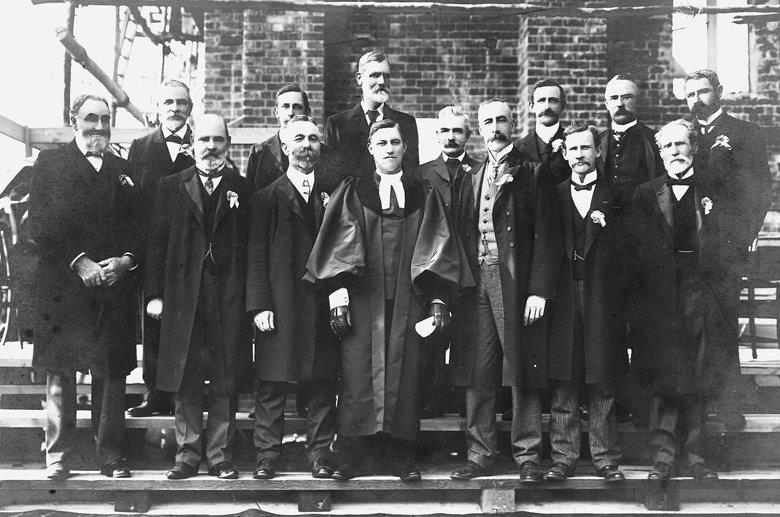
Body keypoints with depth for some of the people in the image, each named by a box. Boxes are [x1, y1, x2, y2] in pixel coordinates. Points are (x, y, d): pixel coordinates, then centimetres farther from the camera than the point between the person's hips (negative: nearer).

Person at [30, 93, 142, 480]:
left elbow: (137, 227, 12)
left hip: (114, 286, 3)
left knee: (112, 374, 3)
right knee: (59, 372, 2)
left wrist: (126, 259, -7)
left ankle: (111, 456, 10)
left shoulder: (122, 170, 17)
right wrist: (78, 262, -13)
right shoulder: (50, 162, 6)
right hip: (62, 285, -2)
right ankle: (57, 456, 11)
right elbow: (40, 225, -4)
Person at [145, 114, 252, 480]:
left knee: (225, 382, 3)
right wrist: (155, 293, -1)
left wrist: (252, 298, -4)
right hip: (183, 296, 1)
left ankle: (220, 455, 12)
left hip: (229, 298, 0)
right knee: (186, 381, 4)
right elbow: (157, 242, 6)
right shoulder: (171, 187, 10)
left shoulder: (243, 189, 8)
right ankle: (187, 454, 13)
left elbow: (252, 246, 3)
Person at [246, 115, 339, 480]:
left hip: (324, 303, 2)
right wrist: (259, 305, -8)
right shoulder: (267, 197, 6)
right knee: (271, 385, 1)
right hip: (280, 304, -2)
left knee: (323, 385, 5)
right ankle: (267, 455, 11)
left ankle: (320, 453, 15)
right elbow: (256, 257, 1)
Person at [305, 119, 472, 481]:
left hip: (408, 301, 1)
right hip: (362, 299, 0)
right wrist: (338, 295, -8)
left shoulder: (424, 196, 11)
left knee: (404, 378, 1)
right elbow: (340, 244, 2)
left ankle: (401, 458, 10)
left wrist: (439, 299, -3)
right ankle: (356, 458, 6)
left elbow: (438, 248, 6)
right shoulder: (352, 193, 9)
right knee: (358, 376, -2)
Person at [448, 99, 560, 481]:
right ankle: (479, 454, 13)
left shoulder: (532, 173, 2)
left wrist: (539, 290, -13)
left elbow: (545, 234, -5)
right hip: (475, 281, 4)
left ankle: (526, 455, 11)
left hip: (516, 283, -4)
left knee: (522, 371, 1)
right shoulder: (471, 179, 18)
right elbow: (462, 235, 16)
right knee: (477, 374, 4)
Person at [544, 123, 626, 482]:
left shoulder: (614, 194, 8)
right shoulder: (556, 195, 12)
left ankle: (605, 459, 12)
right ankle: (563, 458, 9)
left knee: (603, 384, 3)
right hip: (563, 297, 1)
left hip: (602, 298, -1)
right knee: (562, 383, 2)